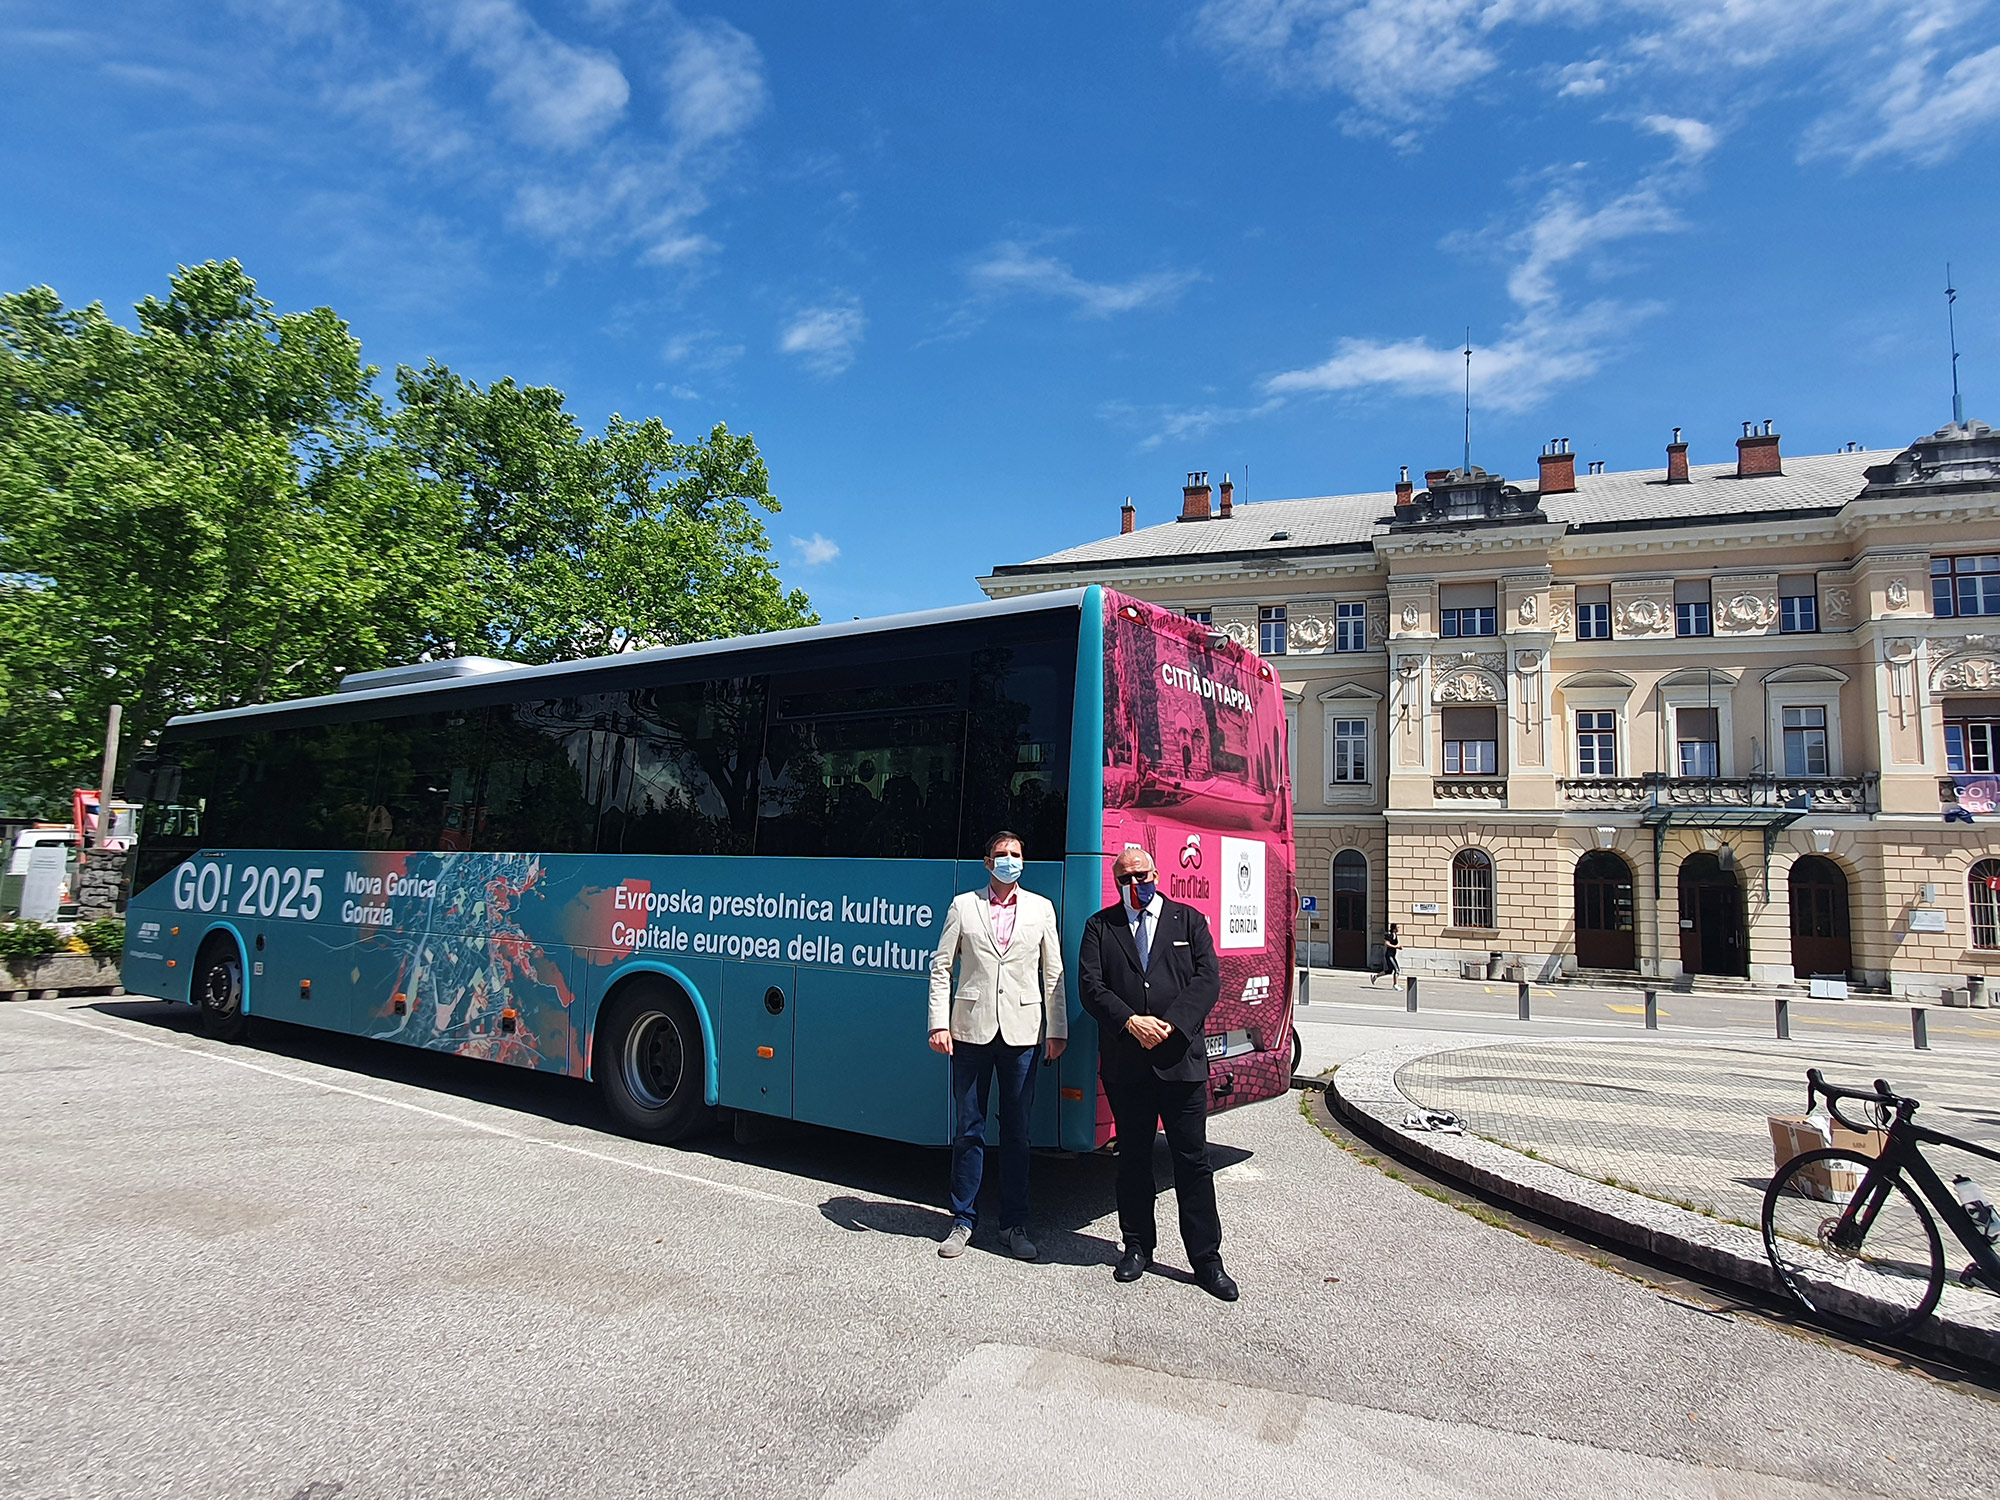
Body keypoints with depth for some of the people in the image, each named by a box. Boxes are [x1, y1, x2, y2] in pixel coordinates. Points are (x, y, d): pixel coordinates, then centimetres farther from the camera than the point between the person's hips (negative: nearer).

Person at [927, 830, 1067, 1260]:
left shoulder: (1040, 908, 9)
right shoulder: (963, 906, 6)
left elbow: (1054, 974, 9)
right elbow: (941, 967, 5)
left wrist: (1057, 1030, 4)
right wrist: (939, 1024, -4)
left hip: (1022, 1032, 1)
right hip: (971, 1030, -1)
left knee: (1017, 1132, 7)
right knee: (968, 1130, 6)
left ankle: (1014, 1225, 18)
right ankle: (963, 1220, 19)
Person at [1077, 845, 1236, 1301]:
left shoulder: (1190, 921, 8)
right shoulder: (1100, 927, 8)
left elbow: (1208, 980, -2)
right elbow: (1090, 986, -2)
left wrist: (1170, 1025, -14)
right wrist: (1131, 1022, -16)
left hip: (1181, 1058, -1)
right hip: (1125, 1063, 1)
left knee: (1193, 1160, 3)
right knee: (1133, 1158, 12)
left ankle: (1206, 1259, 13)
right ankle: (1137, 1246, 27)